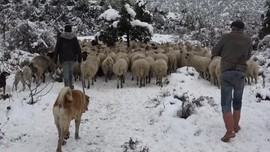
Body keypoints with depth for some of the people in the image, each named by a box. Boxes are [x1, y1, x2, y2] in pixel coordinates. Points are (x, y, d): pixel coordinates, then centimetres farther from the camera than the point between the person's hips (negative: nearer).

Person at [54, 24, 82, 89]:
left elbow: (57, 48, 0)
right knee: (70, 70, 19)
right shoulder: (74, 37, 4)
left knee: (66, 72, -1)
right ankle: (70, 85, 22)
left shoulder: (60, 37, 0)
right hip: (72, 57, 2)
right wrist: (79, 57, 6)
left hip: (64, 58, -2)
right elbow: (78, 48, 2)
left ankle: (67, 86, -8)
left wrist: (55, 58, 5)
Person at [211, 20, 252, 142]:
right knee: (237, 102, 21)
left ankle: (230, 131, -12)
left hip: (227, 73, -3)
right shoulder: (248, 41, 6)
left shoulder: (226, 37, 0)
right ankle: (236, 126, 31)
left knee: (226, 104, -1)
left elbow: (214, 52, 7)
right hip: (241, 73, 3)